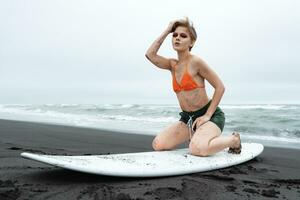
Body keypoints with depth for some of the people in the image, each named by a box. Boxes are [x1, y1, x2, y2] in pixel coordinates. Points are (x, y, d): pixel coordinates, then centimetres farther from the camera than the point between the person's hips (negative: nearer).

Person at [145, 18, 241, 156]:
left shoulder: (196, 62, -14)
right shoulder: (173, 65, 6)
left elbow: (220, 87, -13)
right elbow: (150, 55, -8)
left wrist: (207, 115, -16)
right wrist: (167, 31, -4)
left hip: (211, 116, -6)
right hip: (187, 118, 7)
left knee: (197, 149, -33)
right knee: (157, 145, -5)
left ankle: (233, 139, 0)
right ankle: (198, 137, 18)